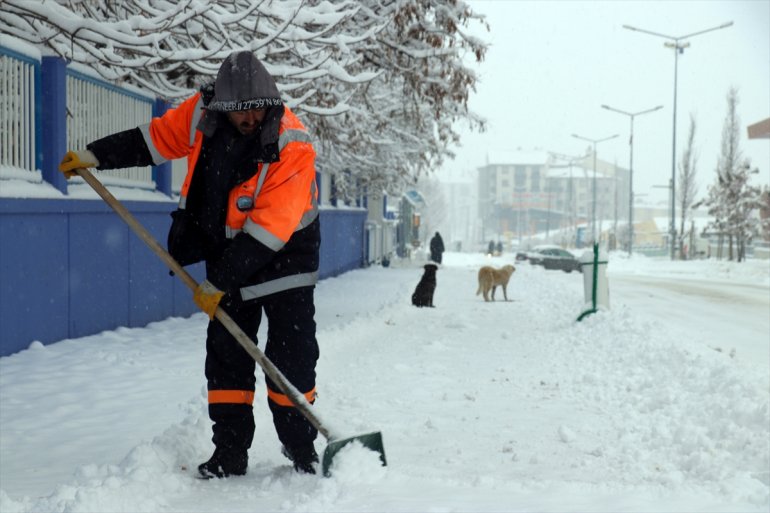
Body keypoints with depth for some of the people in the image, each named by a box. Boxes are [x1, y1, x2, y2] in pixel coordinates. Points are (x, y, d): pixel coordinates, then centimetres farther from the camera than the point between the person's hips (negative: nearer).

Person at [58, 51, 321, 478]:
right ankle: (230, 452, 11)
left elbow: (269, 230, -29)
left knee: (292, 355, -4)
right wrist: (96, 156, 3)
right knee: (226, 353, 4)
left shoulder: (292, 147, -28)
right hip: (228, 251, 4)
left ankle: (301, 447, 14)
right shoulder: (202, 112, -13)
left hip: (284, 256, -4)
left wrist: (219, 283, -27)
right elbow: (156, 138, 6)